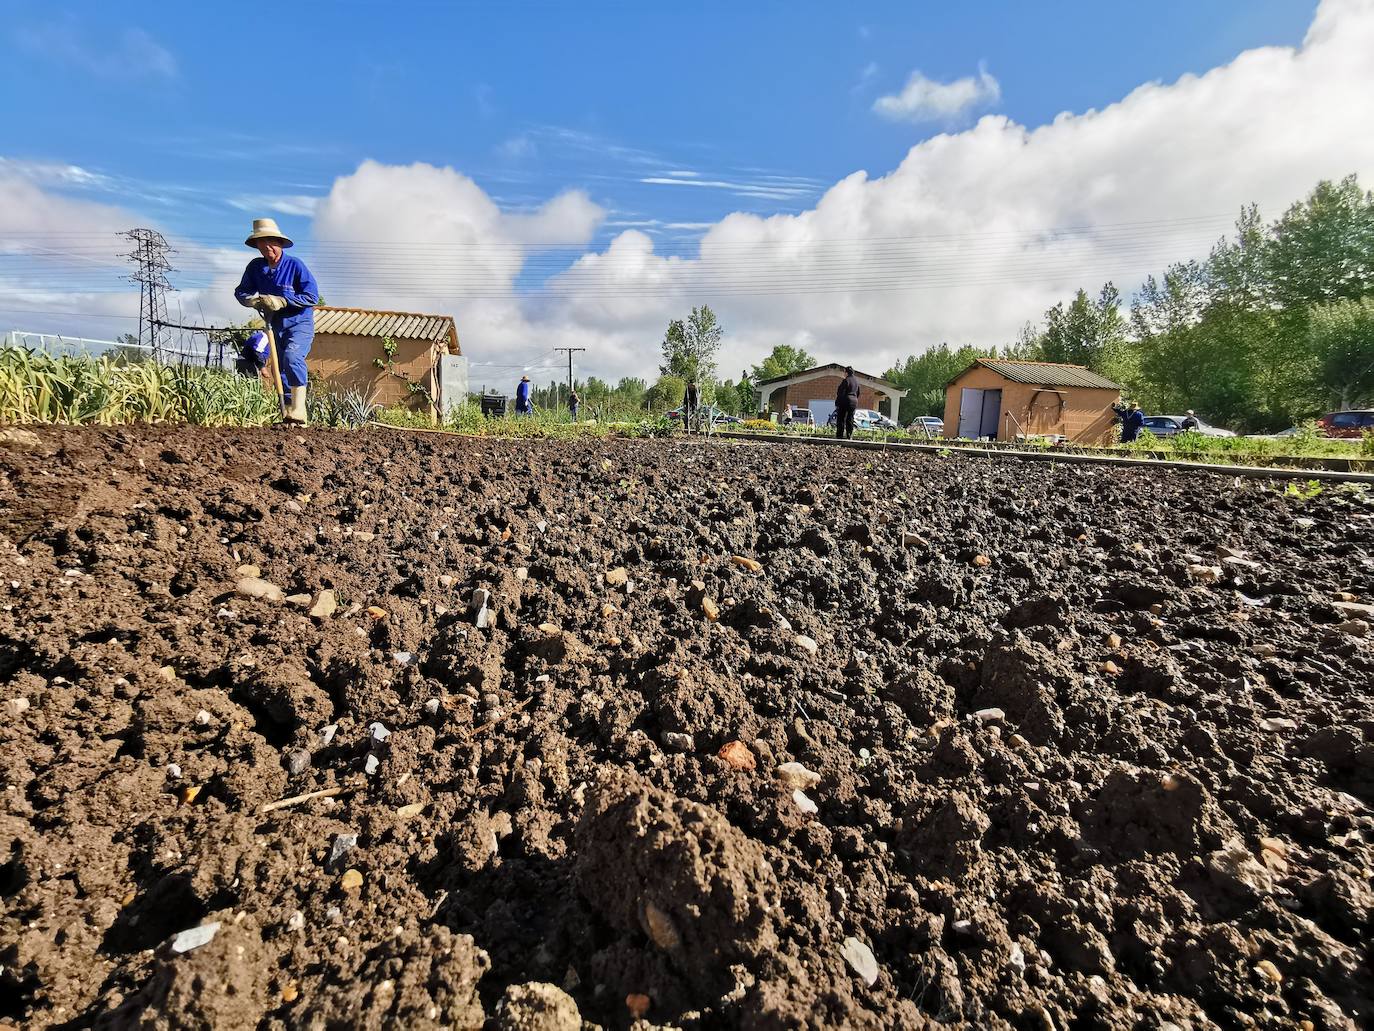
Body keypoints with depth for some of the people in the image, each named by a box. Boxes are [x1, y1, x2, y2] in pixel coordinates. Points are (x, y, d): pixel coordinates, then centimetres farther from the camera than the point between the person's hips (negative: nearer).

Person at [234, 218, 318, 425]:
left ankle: (298, 413, -31)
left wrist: (282, 301, -20)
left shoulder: (295, 265, -11)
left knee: (292, 357, -29)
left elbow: (312, 297, -15)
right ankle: (288, 414, 20)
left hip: (299, 323, -6)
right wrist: (254, 300, -14)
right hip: (276, 325, 6)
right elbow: (241, 292, 9)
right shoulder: (255, 267, 3)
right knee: (281, 369, 10)